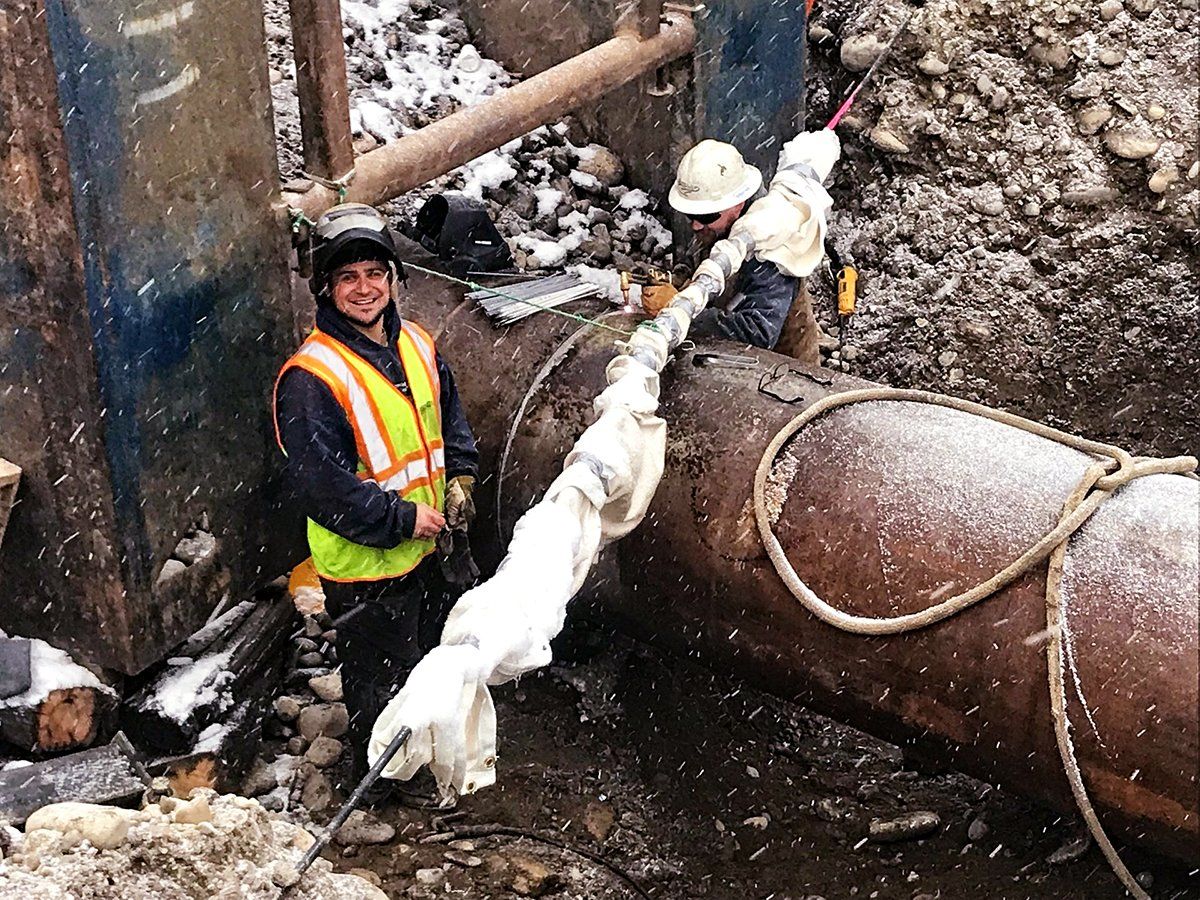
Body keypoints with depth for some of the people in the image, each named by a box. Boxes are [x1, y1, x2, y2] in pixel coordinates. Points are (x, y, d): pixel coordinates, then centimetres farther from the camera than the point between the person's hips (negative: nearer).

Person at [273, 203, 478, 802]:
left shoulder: (416, 346, 0)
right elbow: (321, 484, -26)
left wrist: (457, 478, 2)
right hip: (363, 565, -8)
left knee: (435, 657, 27)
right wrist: (401, 519, -21)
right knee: (382, 681, 9)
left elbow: (450, 418, 18)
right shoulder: (311, 377, -24)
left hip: (424, 549, 8)